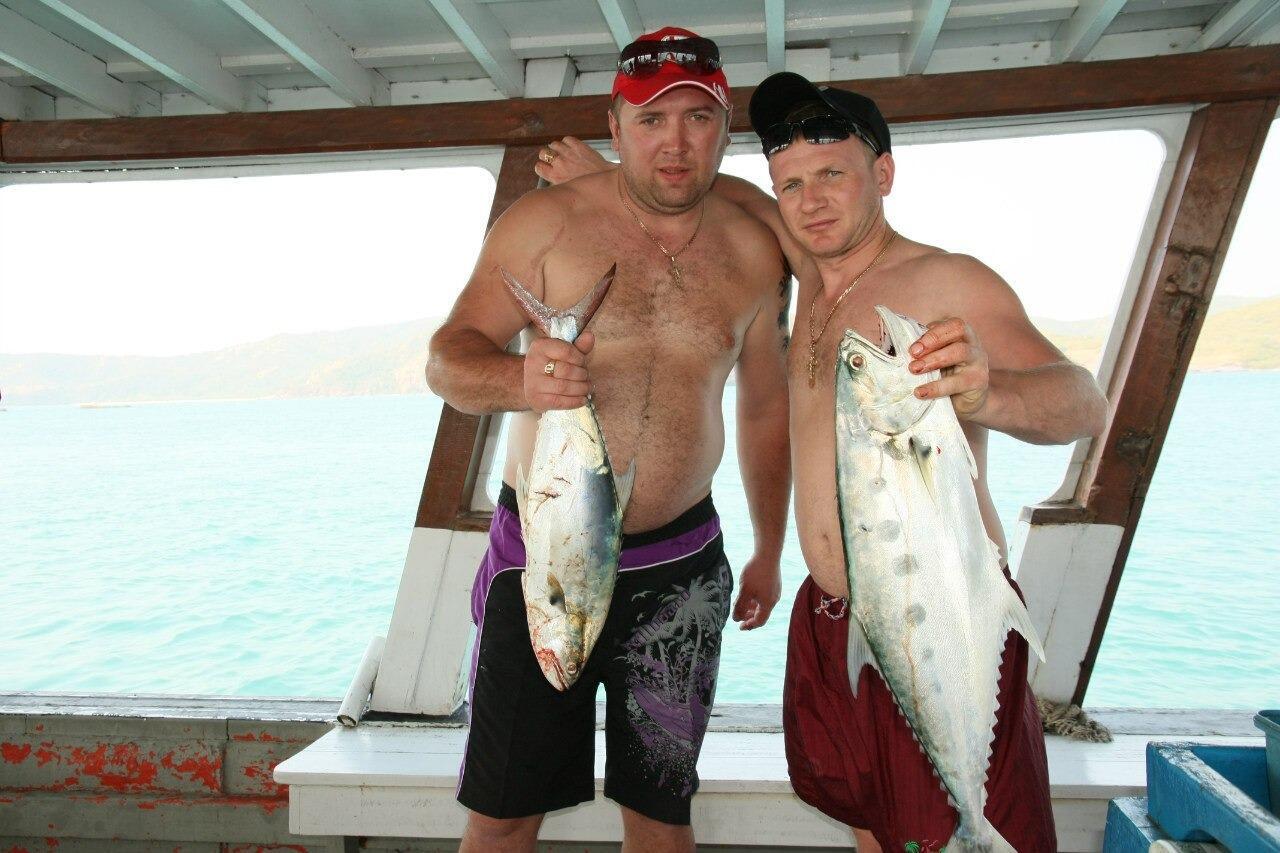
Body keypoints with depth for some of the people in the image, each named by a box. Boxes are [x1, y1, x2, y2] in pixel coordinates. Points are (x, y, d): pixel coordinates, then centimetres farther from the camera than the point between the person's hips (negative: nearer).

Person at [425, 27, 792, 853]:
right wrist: (516, 378, -31)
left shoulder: (753, 252, 4)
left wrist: (769, 554, 16)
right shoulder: (544, 222, -5)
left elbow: (767, 406, 12)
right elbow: (447, 358, -7)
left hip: (679, 567, 2)